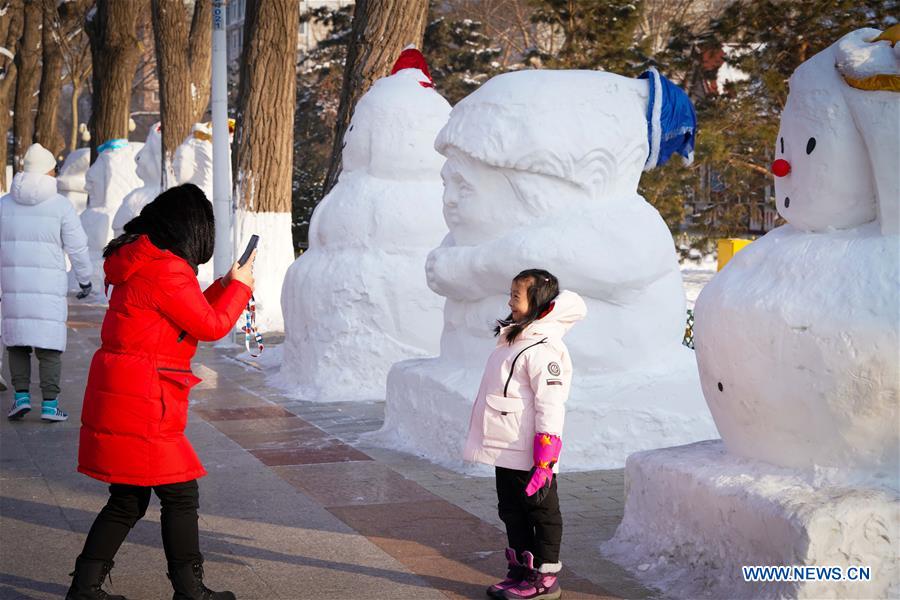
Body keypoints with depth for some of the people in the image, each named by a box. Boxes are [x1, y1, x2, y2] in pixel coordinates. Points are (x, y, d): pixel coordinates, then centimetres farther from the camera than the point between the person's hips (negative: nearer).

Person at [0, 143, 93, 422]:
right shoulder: (60, 204, -5)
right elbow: (77, 246, -4)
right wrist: (85, 279, 9)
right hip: (49, 284, -3)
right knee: (49, 344, 3)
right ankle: (49, 404, 3)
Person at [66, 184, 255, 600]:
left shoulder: (143, 261, 14)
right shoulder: (167, 270, -18)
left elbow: (188, 313, 22)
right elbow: (212, 326, -10)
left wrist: (224, 286, 20)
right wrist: (239, 286, 4)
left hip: (120, 396, 10)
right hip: (141, 402, -10)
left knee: (128, 501, 16)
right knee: (180, 495, 3)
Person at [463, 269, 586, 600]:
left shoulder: (542, 350, -18)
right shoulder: (512, 339, 13)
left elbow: (551, 405, -22)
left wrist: (544, 459, -23)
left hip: (527, 455, -9)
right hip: (505, 450, 10)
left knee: (541, 511, 3)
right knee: (511, 511, 16)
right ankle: (519, 571, 26)